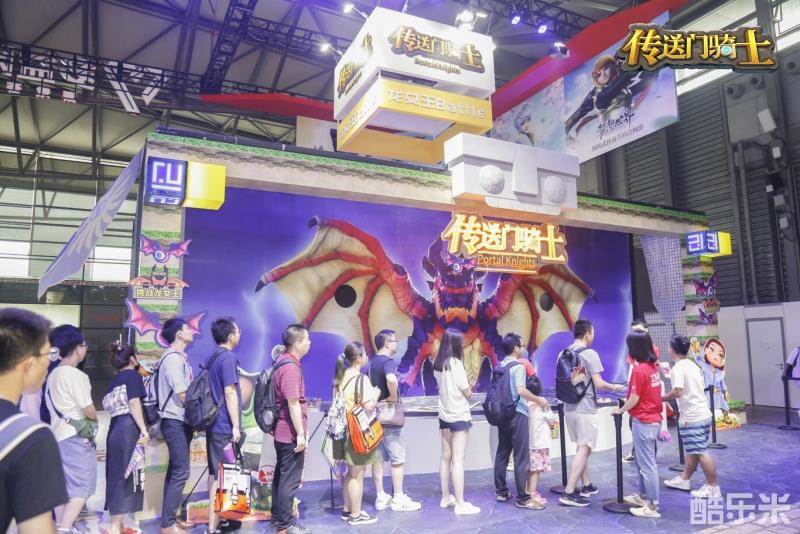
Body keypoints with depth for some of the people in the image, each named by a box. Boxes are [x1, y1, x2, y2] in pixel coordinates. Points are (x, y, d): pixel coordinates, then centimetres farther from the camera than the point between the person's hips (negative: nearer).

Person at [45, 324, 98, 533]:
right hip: (77, 437, -9)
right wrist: (94, 420, 7)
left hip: (58, 435, 9)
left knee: (63, 488, 15)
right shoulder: (76, 375, -17)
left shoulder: (53, 374, 10)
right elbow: (89, 411, -15)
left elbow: (54, 406, 16)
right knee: (81, 488, -5)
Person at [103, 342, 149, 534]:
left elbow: (109, 405, 18)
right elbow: (134, 404, -13)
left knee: (117, 475, 11)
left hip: (115, 428, 8)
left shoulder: (115, 379, 19)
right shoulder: (133, 375, -4)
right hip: (129, 429, -8)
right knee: (125, 475, -4)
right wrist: (144, 430, -15)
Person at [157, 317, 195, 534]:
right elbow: (182, 394, -19)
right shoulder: (173, 358, -16)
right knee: (180, 472, -7)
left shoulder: (178, 357, 14)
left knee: (175, 471, 13)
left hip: (179, 421, 10)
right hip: (175, 421, -10)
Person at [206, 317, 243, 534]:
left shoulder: (212, 358, 12)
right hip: (224, 426, -9)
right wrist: (236, 426, -16)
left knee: (215, 472, 15)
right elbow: (230, 393, -19)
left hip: (213, 424, 9)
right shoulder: (228, 358, -16)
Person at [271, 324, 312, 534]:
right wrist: (301, 434, -22)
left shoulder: (282, 360, 8)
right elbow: (293, 403, -25)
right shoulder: (290, 367, -23)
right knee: (290, 479, 2)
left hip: (281, 430, 10)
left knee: (281, 473, 20)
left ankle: (277, 515, 33)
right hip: (291, 433, -10)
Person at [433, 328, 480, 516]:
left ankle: (446, 498, 24)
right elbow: (468, 393, -13)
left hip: (444, 415, 8)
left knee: (446, 457, 14)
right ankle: (460, 504, 1)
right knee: (458, 460, -4)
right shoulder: (456, 363, -17)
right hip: (459, 416, -8)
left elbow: (444, 386, 9)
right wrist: (468, 384, 6)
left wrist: (462, 379, 3)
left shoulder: (438, 364, 5)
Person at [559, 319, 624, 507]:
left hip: (569, 407, 7)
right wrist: (615, 387, 2)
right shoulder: (590, 354, -13)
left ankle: (586, 486, 29)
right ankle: (569, 493, -6)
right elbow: (599, 384, -15)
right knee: (584, 449, -3)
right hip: (585, 409, -7)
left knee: (582, 447, 20)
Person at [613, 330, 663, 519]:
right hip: (654, 419, 9)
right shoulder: (654, 366, 4)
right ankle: (642, 496, 33)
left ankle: (652, 507, 8)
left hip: (643, 422, -9)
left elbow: (634, 399, -16)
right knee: (643, 461, 21)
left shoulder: (639, 370, -21)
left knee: (647, 464, 0)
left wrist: (620, 410, -2)